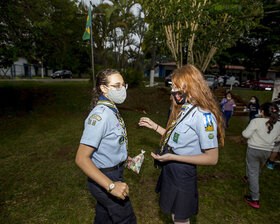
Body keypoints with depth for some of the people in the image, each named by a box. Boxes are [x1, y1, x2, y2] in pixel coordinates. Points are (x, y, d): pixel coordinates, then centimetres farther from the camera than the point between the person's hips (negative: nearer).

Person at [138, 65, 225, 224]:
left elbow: (212, 158, -21)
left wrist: (172, 157, -24)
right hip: (171, 169, 8)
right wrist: (154, 126, 10)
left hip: (183, 173, -8)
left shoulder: (203, 116, -24)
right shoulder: (184, 109, 5)